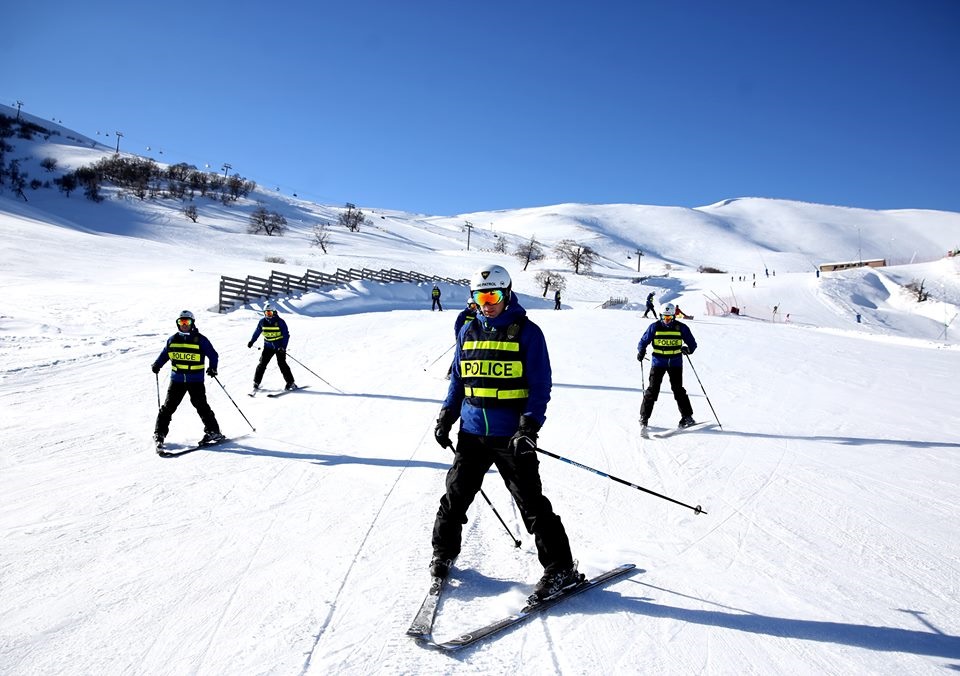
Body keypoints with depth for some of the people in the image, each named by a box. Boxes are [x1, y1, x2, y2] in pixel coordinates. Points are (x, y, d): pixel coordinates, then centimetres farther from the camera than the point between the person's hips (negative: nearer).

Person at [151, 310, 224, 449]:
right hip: (177, 379, 3)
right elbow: (164, 354, 22)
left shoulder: (200, 339, 0)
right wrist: (157, 365, 5)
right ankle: (159, 433, 11)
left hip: (196, 380, -3)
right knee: (169, 406, 2)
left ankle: (213, 431, 1)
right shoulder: (172, 340, 11)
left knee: (201, 405, -7)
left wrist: (212, 367, -13)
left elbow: (213, 355, 2)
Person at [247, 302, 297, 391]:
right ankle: (256, 382, 8)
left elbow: (286, 335, -11)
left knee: (282, 364, -12)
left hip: (279, 346, -4)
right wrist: (251, 342, 17)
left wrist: (283, 346, -21)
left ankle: (290, 383, -7)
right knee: (262, 364, -2)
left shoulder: (280, 321, -10)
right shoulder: (262, 322, 2)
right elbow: (257, 332, 18)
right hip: (268, 346, 4)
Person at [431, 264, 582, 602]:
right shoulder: (468, 332, 10)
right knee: (455, 495, 11)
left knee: (531, 503, -1)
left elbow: (541, 384, -7)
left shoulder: (526, 332, -4)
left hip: (511, 435, -4)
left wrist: (529, 426, -16)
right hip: (471, 433, 5)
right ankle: (443, 553, 32)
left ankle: (560, 568, 11)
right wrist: (446, 417, 11)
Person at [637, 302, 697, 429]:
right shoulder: (654, 327, 0)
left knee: (678, 389, -3)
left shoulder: (681, 327, 0)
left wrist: (688, 349, -16)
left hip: (675, 363, 0)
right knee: (653, 389, -2)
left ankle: (687, 417, 6)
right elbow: (644, 341, 6)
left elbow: (692, 343, 5)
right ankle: (644, 416, 6)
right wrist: (641, 352, -12)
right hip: (658, 362, 0)